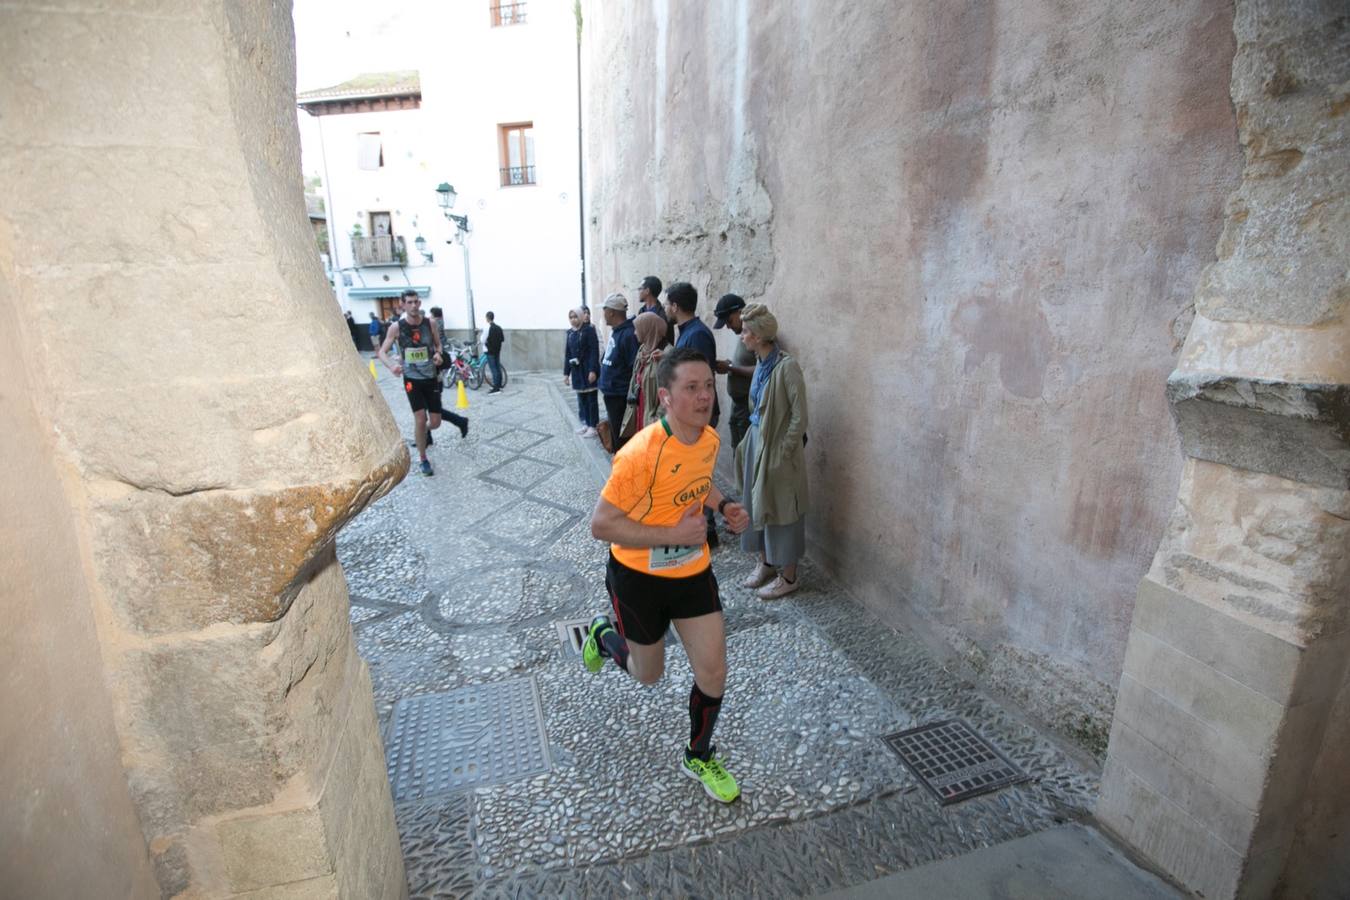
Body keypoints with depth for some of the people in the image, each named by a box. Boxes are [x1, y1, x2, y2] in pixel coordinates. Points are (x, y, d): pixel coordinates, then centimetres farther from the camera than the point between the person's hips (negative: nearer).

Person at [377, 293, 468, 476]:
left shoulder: (429, 323, -3)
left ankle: (423, 433, 40)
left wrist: (438, 354, -12)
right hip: (412, 380, -2)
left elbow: (438, 345, 12)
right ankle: (423, 460, 8)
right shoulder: (396, 327, -9)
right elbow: (382, 352, -5)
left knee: (435, 423, 2)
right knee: (420, 419, -11)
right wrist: (391, 365, -27)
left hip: (431, 378, 2)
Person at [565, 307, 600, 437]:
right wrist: (566, 373, 11)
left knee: (591, 399, 0)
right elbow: (567, 354, 13)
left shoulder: (589, 331, -9)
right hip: (577, 370, 6)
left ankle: (593, 426, 7)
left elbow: (594, 351, -14)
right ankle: (586, 423, 22)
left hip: (588, 369, -6)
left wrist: (593, 370, -21)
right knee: (581, 399, 12)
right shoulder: (570, 333, 11)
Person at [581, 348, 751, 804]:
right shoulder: (641, 453, -30)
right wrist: (671, 534, -29)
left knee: (713, 673, 6)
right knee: (649, 674, 17)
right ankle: (603, 635, 49)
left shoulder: (710, 439, -7)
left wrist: (723, 505, -4)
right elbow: (601, 524, -25)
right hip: (638, 576, -5)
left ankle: (699, 757, 34)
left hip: (693, 570, 5)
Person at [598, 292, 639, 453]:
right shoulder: (615, 331, 9)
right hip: (611, 393, 9)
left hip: (620, 396, -9)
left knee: (621, 438, 0)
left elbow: (636, 368, -22)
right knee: (615, 433, 20)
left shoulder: (628, 334, -20)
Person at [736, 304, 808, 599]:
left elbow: (799, 418, -19)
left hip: (778, 450, -8)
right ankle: (766, 562, 36)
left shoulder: (787, 366, -21)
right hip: (757, 443, 8)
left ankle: (788, 577, 21)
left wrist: (781, 454, -17)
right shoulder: (761, 363, 5)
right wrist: (750, 442, 11)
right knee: (757, 505, 17)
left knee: (779, 510, 4)